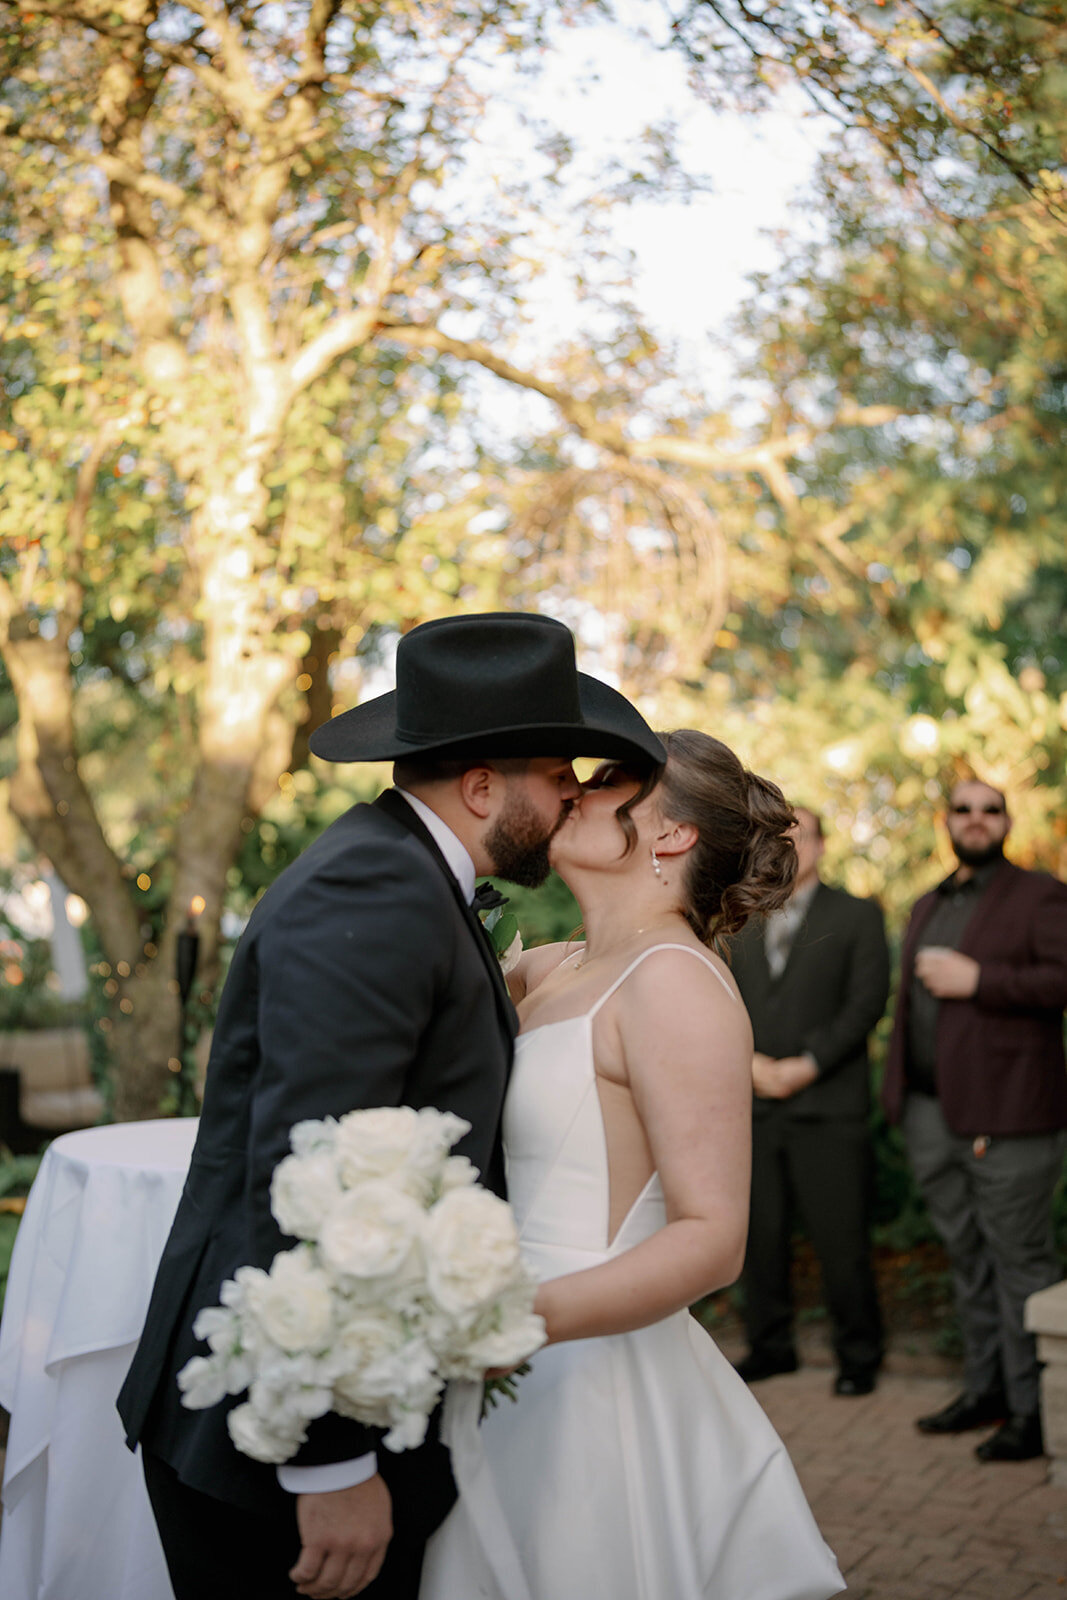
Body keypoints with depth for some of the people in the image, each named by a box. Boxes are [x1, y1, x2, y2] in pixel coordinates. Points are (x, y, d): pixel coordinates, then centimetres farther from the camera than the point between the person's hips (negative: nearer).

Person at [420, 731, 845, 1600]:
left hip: (593, 1376, -7)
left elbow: (712, 1238, -21)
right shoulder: (546, 970, 9)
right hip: (519, 1381, 8)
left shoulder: (676, 981, -15)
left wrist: (533, 1316, -33)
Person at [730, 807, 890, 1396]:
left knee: (841, 1240, -3)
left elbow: (866, 1002, -3)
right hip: (753, 1104, 4)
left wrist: (806, 1064, -11)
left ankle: (858, 1354, 12)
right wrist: (749, 1061, -5)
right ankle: (770, 1344, 20)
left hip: (828, 1105, -4)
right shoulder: (741, 925, 17)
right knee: (759, 1236, 5)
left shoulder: (857, 916, 5)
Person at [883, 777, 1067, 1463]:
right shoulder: (929, 906, 20)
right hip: (932, 1115, 7)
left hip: (1006, 1115, -7)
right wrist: (903, 1100, 16)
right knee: (969, 1259, 13)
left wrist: (978, 980, -18)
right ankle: (986, 1389, 23)